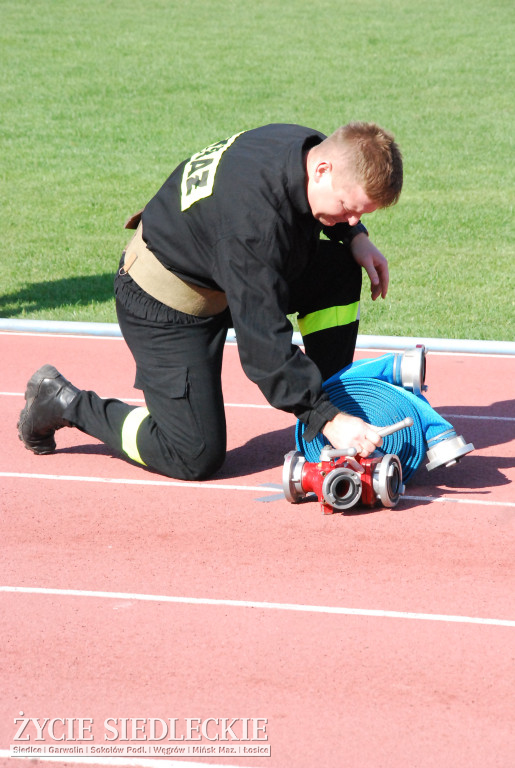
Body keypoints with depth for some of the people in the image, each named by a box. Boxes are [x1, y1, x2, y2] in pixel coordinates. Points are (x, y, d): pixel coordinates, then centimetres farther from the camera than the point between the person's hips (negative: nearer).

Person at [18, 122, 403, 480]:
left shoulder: (312, 147, -13)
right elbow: (262, 344, -37)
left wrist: (355, 237, -5)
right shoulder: (253, 219, -39)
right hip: (166, 306, -9)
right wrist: (327, 419, -37)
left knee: (340, 265, -5)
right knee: (196, 458, -10)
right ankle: (66, 402, 7)